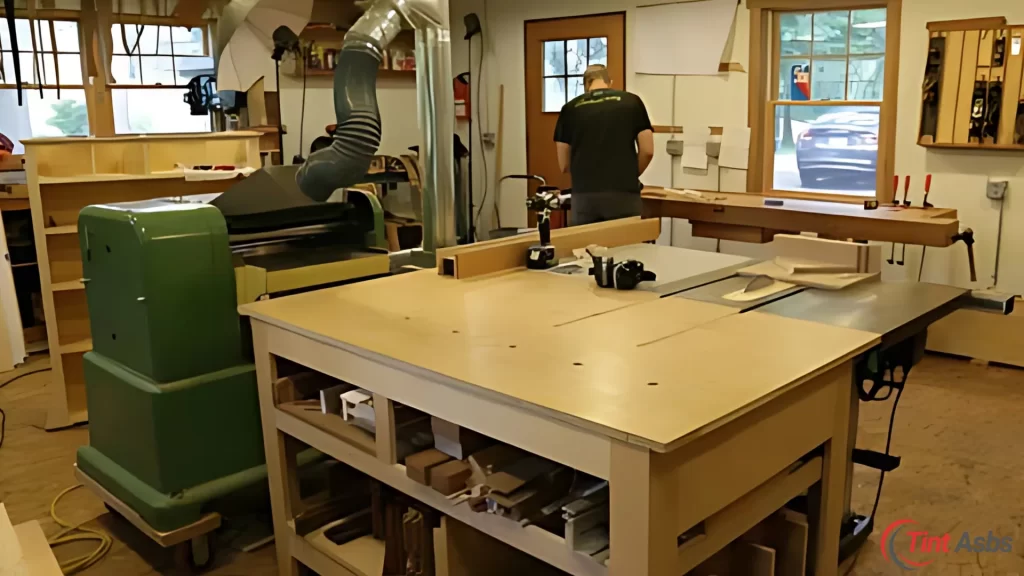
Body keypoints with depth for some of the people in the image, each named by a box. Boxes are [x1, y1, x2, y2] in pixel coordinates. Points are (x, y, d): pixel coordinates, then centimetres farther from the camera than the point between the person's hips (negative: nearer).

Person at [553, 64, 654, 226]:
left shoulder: (570, 108, 10)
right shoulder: (631, 102, 7)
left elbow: (564, 164, 11)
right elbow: (647, 151, 3)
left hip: (584, 197, 1)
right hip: (623, 195, -1)